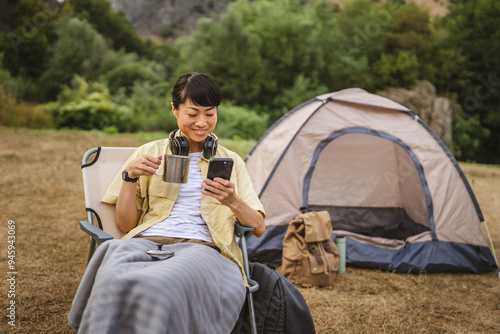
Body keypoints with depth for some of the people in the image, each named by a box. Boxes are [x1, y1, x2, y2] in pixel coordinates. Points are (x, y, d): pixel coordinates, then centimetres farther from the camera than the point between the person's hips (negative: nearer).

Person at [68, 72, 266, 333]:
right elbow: (125, 225, 14)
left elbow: (258, 228, 12)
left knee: (165, 288, -41)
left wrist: (233, 202, -9)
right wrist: (129, 176, -2)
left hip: (202, 247, -1)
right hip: (147, 242, 1)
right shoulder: (150, 153, 19)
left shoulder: (231, 162, 21)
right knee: (117, 282, -39)